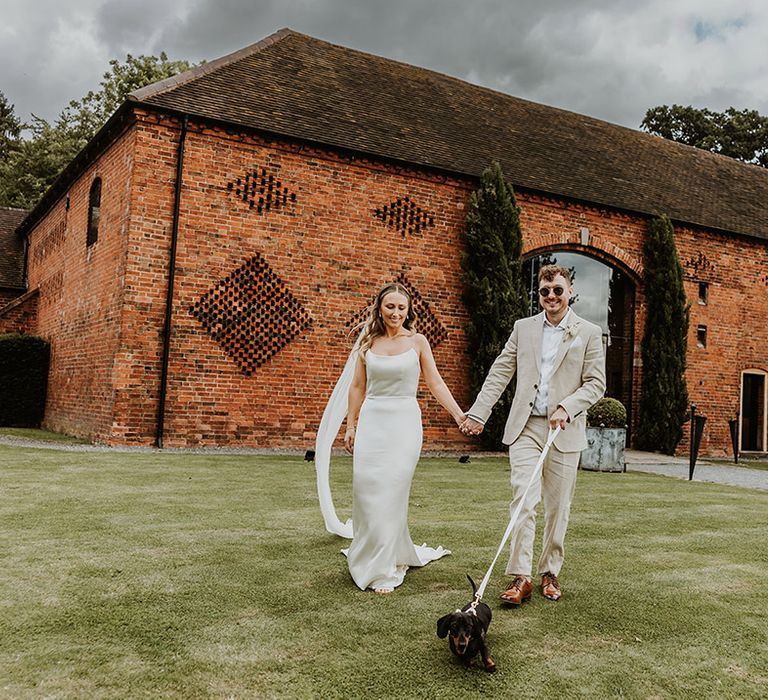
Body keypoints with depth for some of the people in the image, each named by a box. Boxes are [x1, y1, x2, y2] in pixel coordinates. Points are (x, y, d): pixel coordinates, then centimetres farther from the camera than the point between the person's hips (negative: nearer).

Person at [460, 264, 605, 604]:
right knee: (523, 501, -7)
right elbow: (500, 373, 9)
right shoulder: (523, 328, 10)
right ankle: (520, 577, -4)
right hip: (524, 427, 1)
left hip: (564, 431, -1)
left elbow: (596, 382, 0)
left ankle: (550, 573, 22)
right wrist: (478, 413, 1)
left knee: (558, 506, 7)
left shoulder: (589, 333, 4)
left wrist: (566, 408, -15)